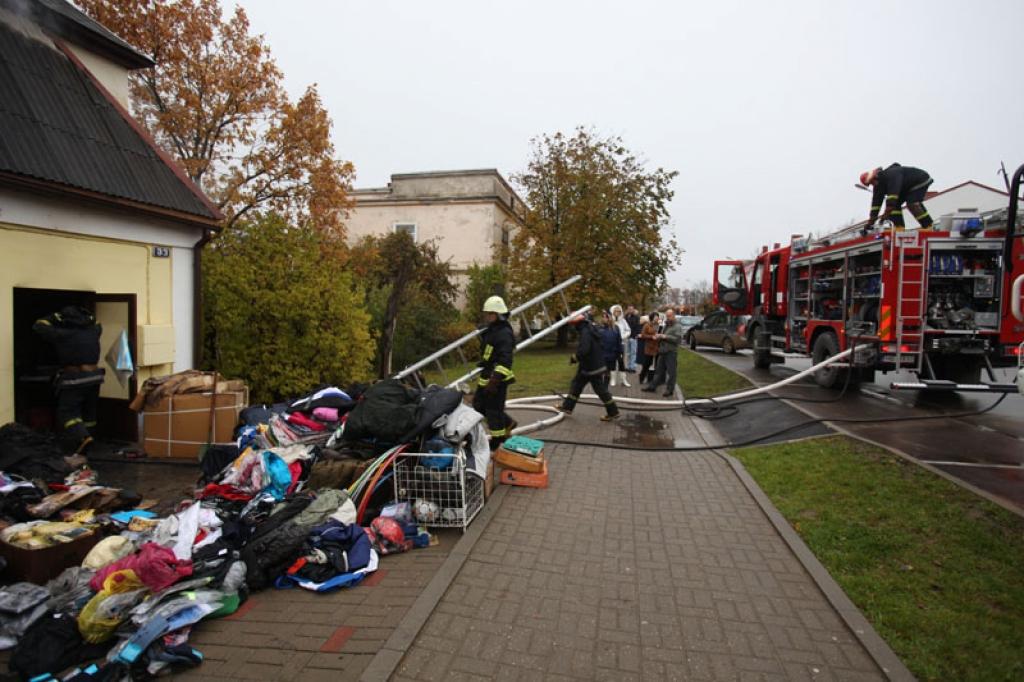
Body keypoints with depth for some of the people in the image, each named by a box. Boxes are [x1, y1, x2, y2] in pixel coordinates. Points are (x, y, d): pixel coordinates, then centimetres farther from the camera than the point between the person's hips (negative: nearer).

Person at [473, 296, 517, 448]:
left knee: (493, 410, -1)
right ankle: (507, 423, 31)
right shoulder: (491, 330, 13)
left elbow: (505, 361, -28)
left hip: (497, 380, -10)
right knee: (479, 405, 19)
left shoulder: (505, 333, -19)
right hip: (486, 377, 10)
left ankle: (497, 441, 15)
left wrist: (495, 380, -32)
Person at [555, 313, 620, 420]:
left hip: (593, 367, -10)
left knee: (600, 389, 0)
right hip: (587, 366, 10)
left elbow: (583, 350, -33)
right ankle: (567, 406, 25)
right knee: (576, 384, 16)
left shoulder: (586, 332, -23)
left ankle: (613, 412, 11)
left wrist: (575, 358, -15)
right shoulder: (589, 329, 8)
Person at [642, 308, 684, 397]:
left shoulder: (678, 326, -7)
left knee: (670, 372, -2)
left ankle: (669, 390, 5)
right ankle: (652, 386, 18)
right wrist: (658, 336, 7)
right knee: (659, 370, 13)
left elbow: (678, 339, -19)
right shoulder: (666, 325, 19)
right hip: (662, 351, 8)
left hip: (671, 352, -8)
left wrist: (665, 337, -19)